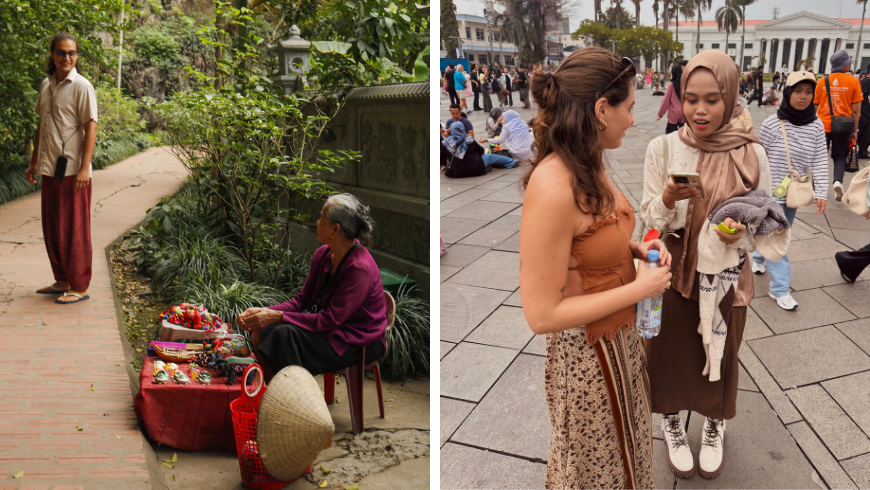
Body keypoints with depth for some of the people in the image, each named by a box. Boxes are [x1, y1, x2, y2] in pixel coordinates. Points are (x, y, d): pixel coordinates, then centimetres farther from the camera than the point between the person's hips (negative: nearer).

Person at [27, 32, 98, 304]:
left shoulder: (82, 86, -7)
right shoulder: (46, 85, 14)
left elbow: (91, 128, -12)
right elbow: (41, 126, 21)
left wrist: (84, 168, -19)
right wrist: (34, 162, 20)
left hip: (72, 171, -7)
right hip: (49, 169, 7)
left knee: (74, 230, -2)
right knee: (51, 229, 12)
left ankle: (79, 287, 6)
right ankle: (62, 280, 25)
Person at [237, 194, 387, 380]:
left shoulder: (360, 268, -24)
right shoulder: (323, 254, 3)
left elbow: (330, 319, -25)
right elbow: (302, 299, 7)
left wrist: (278, 317, -24)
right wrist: (264, 312, -9)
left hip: (357, 343, -8)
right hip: (327, 329, 8)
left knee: (286, 333, -29)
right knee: (260, 331, -11)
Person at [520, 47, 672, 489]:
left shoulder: (587, 167, -2)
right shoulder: (553, 188, -31)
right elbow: (541, 314, -29)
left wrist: (636, 249, -2)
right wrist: (640, 288, -22)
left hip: (618, 336, 8)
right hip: (587, 352, -8)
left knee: (625, 447, 27)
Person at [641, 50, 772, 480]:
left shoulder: (751, 155, -10)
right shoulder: (662, 148, -10)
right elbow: (650, 219, -6)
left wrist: (739, 233, -23)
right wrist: (668, 200, -28)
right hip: (672, 272, 0)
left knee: (719, 355, 17)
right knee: (670, 352, 14)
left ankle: (714, 428, 46)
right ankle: (672, 425, 42)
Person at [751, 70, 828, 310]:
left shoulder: (816, 126, -3)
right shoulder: (772, 124, -14)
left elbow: (819, 162, -2)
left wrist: (821, 193, -7)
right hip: (771, 193, -4)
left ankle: (758, 257, 47)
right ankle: (780, 288, 3)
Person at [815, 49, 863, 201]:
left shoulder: (821, 81, -2)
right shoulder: (853, 82, -4)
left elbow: (814, 107, 3)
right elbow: (856, 110, -2)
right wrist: (855, 130, 6)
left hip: (823, 125, 1)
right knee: (840, 157, 14)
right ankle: (838, 181, -10)